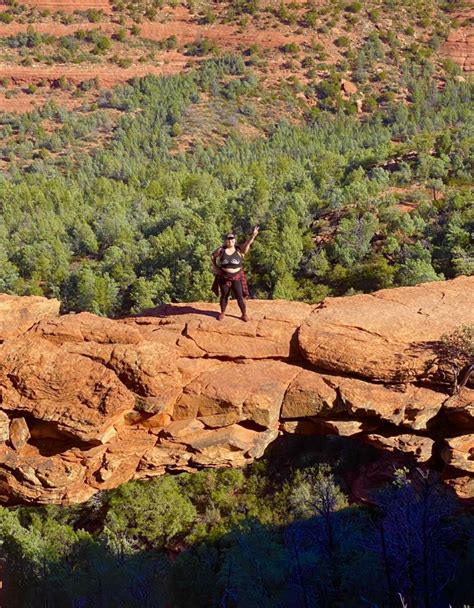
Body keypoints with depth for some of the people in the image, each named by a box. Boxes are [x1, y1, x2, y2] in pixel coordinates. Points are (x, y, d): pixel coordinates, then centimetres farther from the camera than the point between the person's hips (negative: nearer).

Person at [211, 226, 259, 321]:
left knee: (240, 296, 2)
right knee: (224, 296, 15)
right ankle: (222, 313, 33)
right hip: (224, 277, 1)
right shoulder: (221, 250, -5)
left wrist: (253, 235, -44)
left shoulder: (239, 249, -9)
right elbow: (213, 256, 11)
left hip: (237, 277, -1)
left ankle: (244, 314, 16)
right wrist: (215, 267, 1)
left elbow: (248, 243, -25)